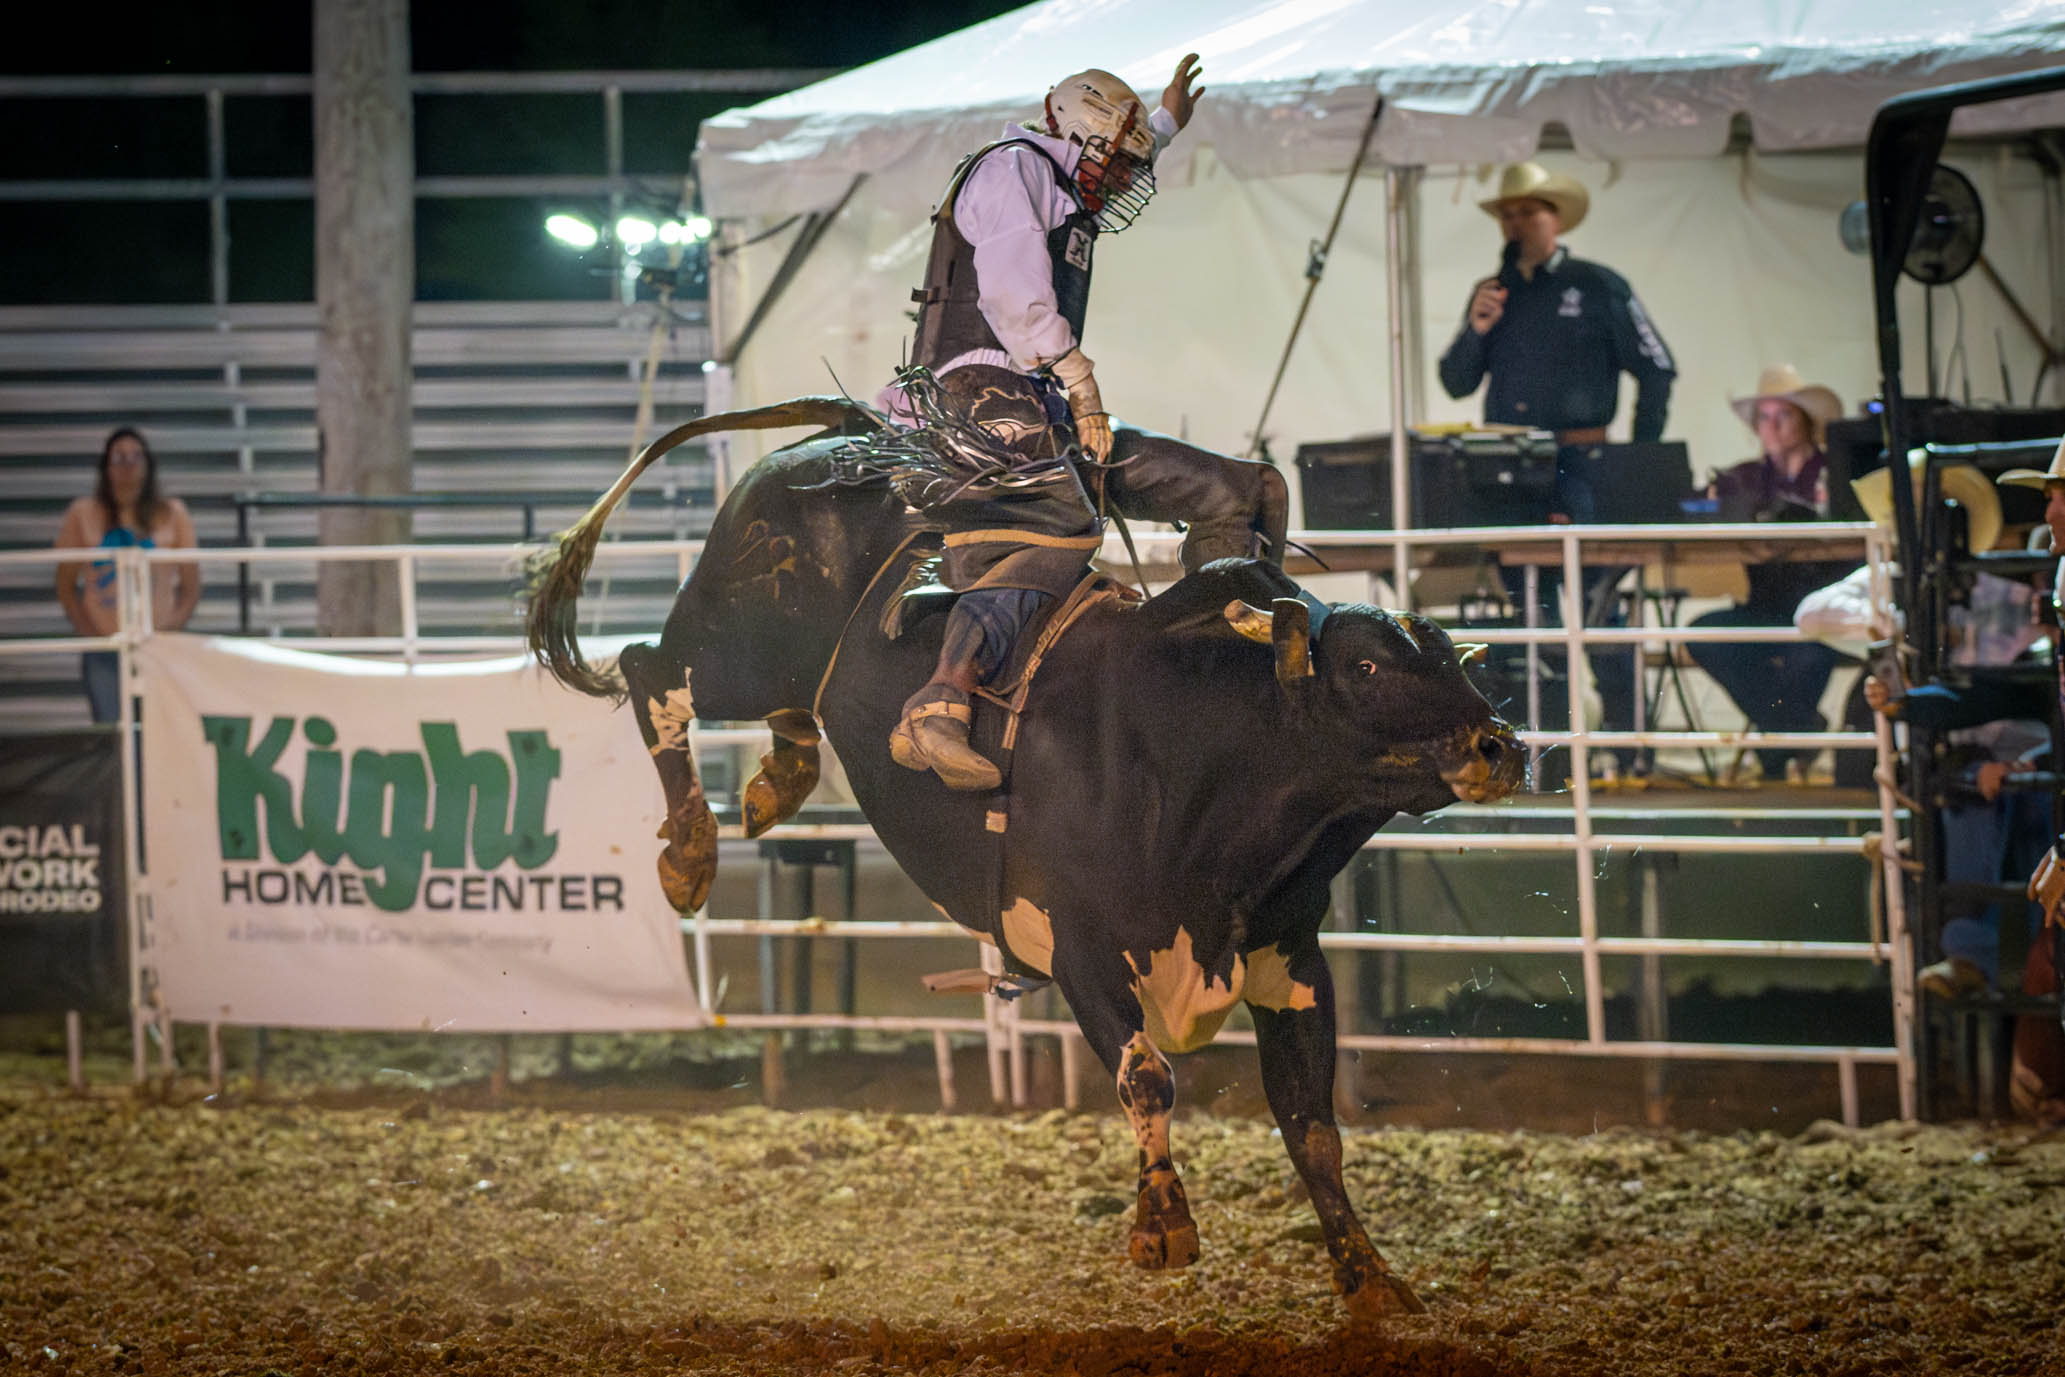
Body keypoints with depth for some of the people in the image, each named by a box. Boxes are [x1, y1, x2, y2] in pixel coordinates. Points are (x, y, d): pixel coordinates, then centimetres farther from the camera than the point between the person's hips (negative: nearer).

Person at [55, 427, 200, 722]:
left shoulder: (172, 515, 9)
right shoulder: (83, 515, 8)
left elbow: (191, 588, 9)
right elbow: (66, 587, 9)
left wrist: (170, 629, -7)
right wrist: (90, 634, -5)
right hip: (104, 650, 0)